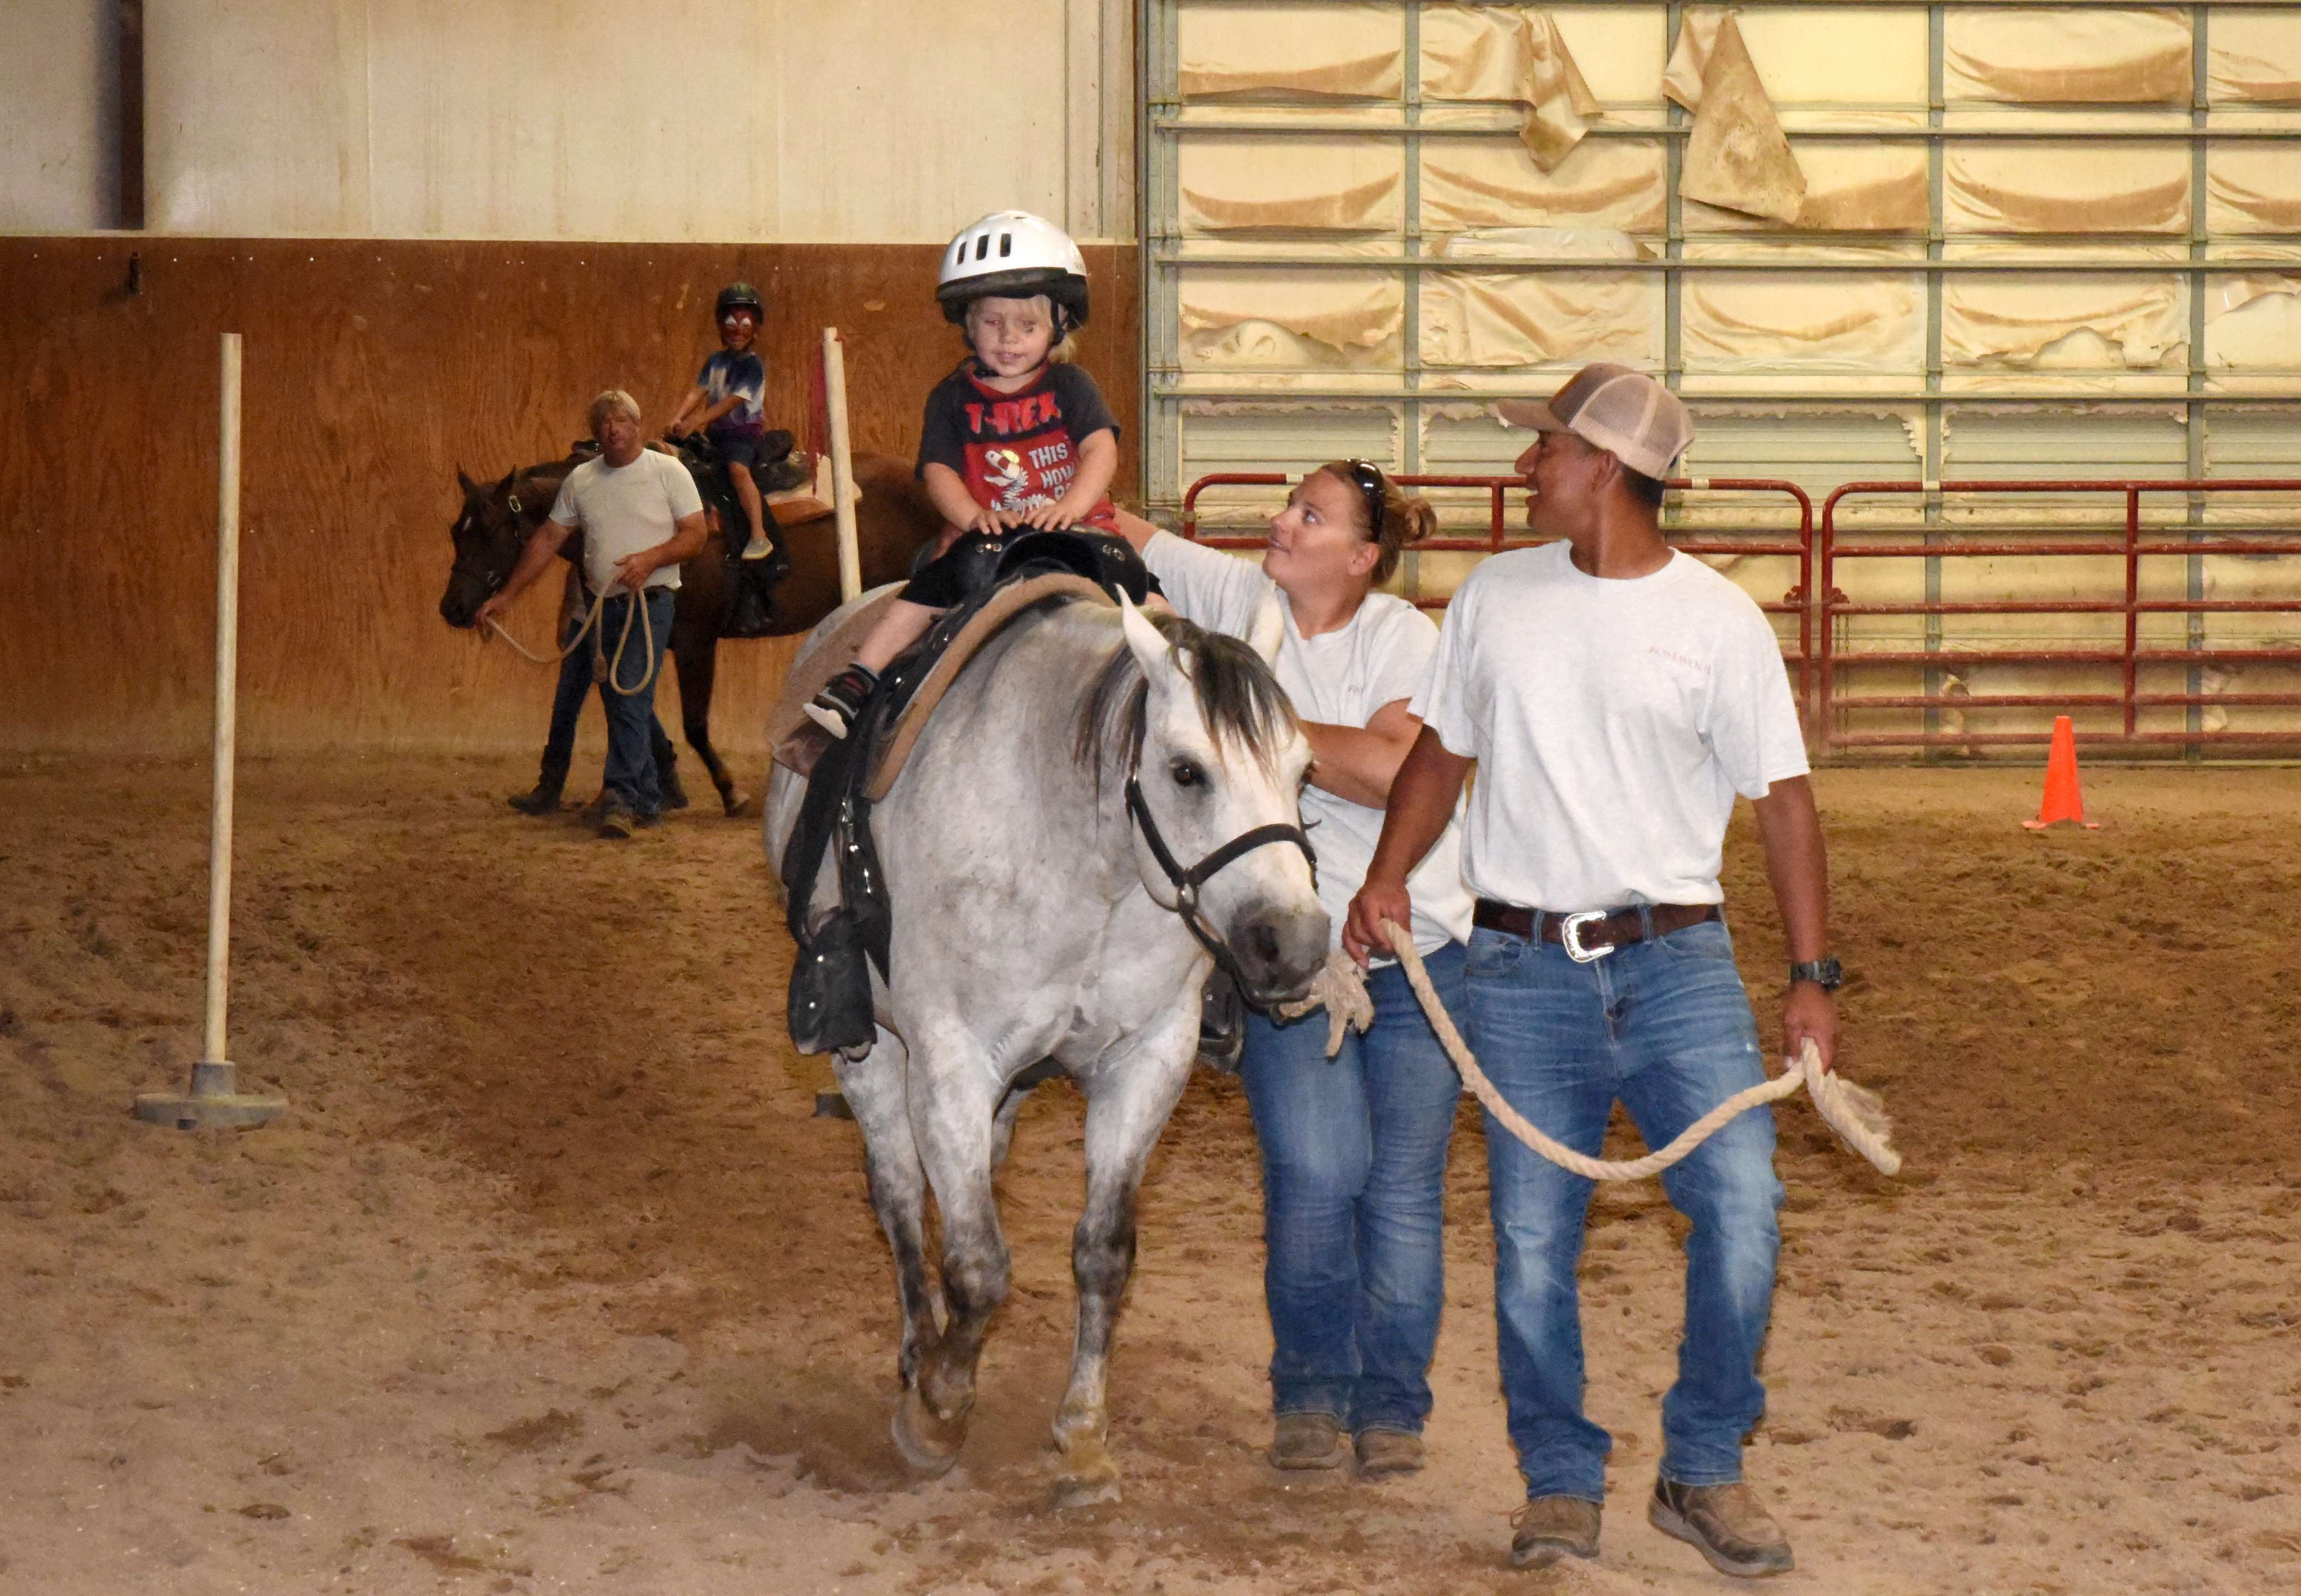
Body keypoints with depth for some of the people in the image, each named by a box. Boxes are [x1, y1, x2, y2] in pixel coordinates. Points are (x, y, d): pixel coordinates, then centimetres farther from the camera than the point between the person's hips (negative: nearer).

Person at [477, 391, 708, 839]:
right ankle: (648, 800, 20)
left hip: (649, 603, -5)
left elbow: (695, 536, -6)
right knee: (620, 706, 10)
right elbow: (546, 540, 12)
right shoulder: (580, 481, 9)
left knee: (631, 699, -18)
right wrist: (505, 595, 8)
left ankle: (620, 797, -23)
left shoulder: (669, 473, -3)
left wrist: (650, 559, -23)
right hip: (602, 605, 5)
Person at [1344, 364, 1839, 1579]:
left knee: (1741, 1207, -12)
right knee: (1532, 1239, 2)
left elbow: (1782, 800, 1)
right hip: (1523, 969, 2)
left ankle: (1703, 1471, 6)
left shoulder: (1719, 620, -1)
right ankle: (1560, 1486, 18)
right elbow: (1441, 752, 16)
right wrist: (1386, 879, -1)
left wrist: (1813, 976, -5)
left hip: (1677, 963, -2)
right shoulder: (1495, 597, 8)